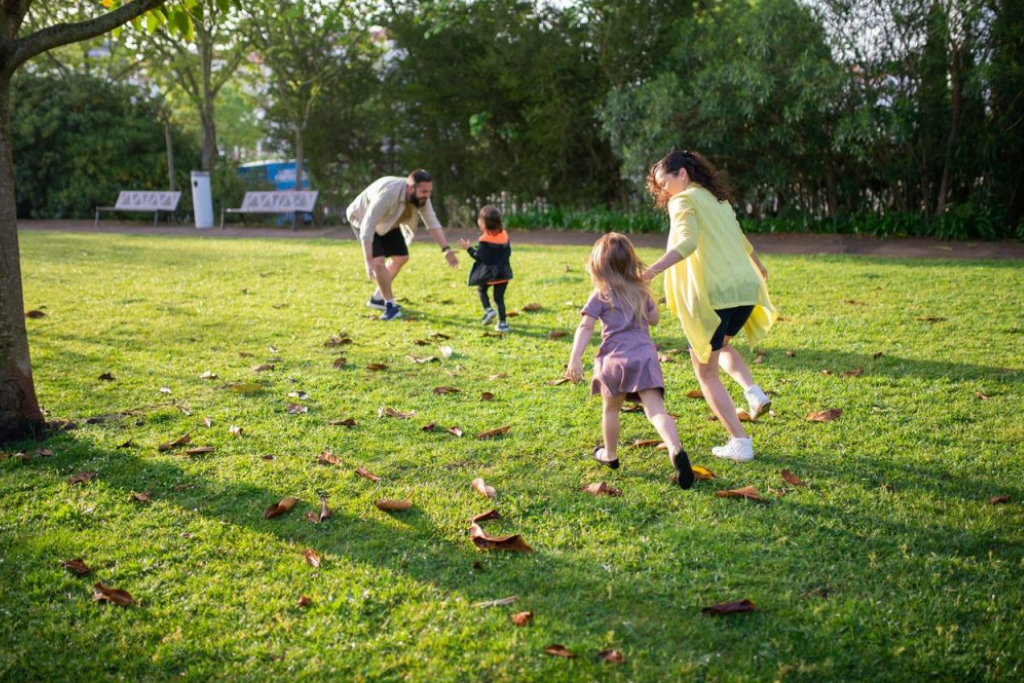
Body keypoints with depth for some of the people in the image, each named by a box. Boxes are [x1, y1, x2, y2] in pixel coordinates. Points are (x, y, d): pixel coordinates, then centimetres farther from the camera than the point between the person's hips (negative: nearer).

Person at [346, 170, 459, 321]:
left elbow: (432, 223, -14)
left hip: (387, 222, 7)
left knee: (401, 257, 10)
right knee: (378, 260, -22)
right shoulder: (388, 194, -42)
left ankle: (377, 298, 25)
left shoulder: (421, 197, -21)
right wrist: (368, 261, -48)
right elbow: (367, 227, -43)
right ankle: (390, 305, -10)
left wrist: (446, 249, -26)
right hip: (363, 219, -7)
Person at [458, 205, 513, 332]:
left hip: (489, 273, -5)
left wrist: (468, 249, -6)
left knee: (481, 289, 23)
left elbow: (479, 257, -16)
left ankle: (488, 310, 2)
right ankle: (502, 323, 4)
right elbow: (508, 252, 11)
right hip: (503, 272, 5)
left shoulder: (485, 240, -17)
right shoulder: (504, 235, 3)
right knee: (499, 297, 10)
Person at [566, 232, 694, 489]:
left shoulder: (601, 295, 3)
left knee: (611, 409, 20)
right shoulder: (641, 291, 14)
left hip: (615, 358, -2)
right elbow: (654, 318, 27)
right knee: (656, 410, -10)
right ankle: (676, 450, -33)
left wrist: (575, 358, -13)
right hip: (645, 355, 2)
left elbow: (585, 327, -8)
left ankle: (610, 455, 35)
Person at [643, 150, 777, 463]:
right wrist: (758, 265, 57)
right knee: (720, 346, 34)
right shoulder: (718, 199, 21)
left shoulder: (683, 201, -4)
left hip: (712, 294, -8)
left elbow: (687, 242, -23)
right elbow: (740, 240, 37)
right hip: (746, 289, 8)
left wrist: (649, 272, -35)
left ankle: (740, 443, 5)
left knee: (706, 372, 8)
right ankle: (753, 391, 10)